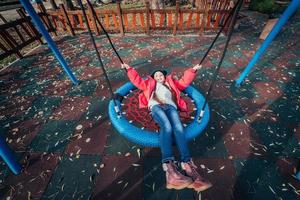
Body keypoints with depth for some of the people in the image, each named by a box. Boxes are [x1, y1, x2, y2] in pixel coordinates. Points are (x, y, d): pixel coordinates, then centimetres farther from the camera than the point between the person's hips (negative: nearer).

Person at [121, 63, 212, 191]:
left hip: (171, 106, 2)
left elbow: (185, 81, 38)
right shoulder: (150, 83, 39)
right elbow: (137, 80, 34)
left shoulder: (171, 83, 41)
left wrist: (193, 70, 33)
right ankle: (169, 166, -45)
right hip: (156, 106, -2)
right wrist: (129, 69, 32)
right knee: (167, 127, -34)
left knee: (178, 128, -30)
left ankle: (187, 164, -41)